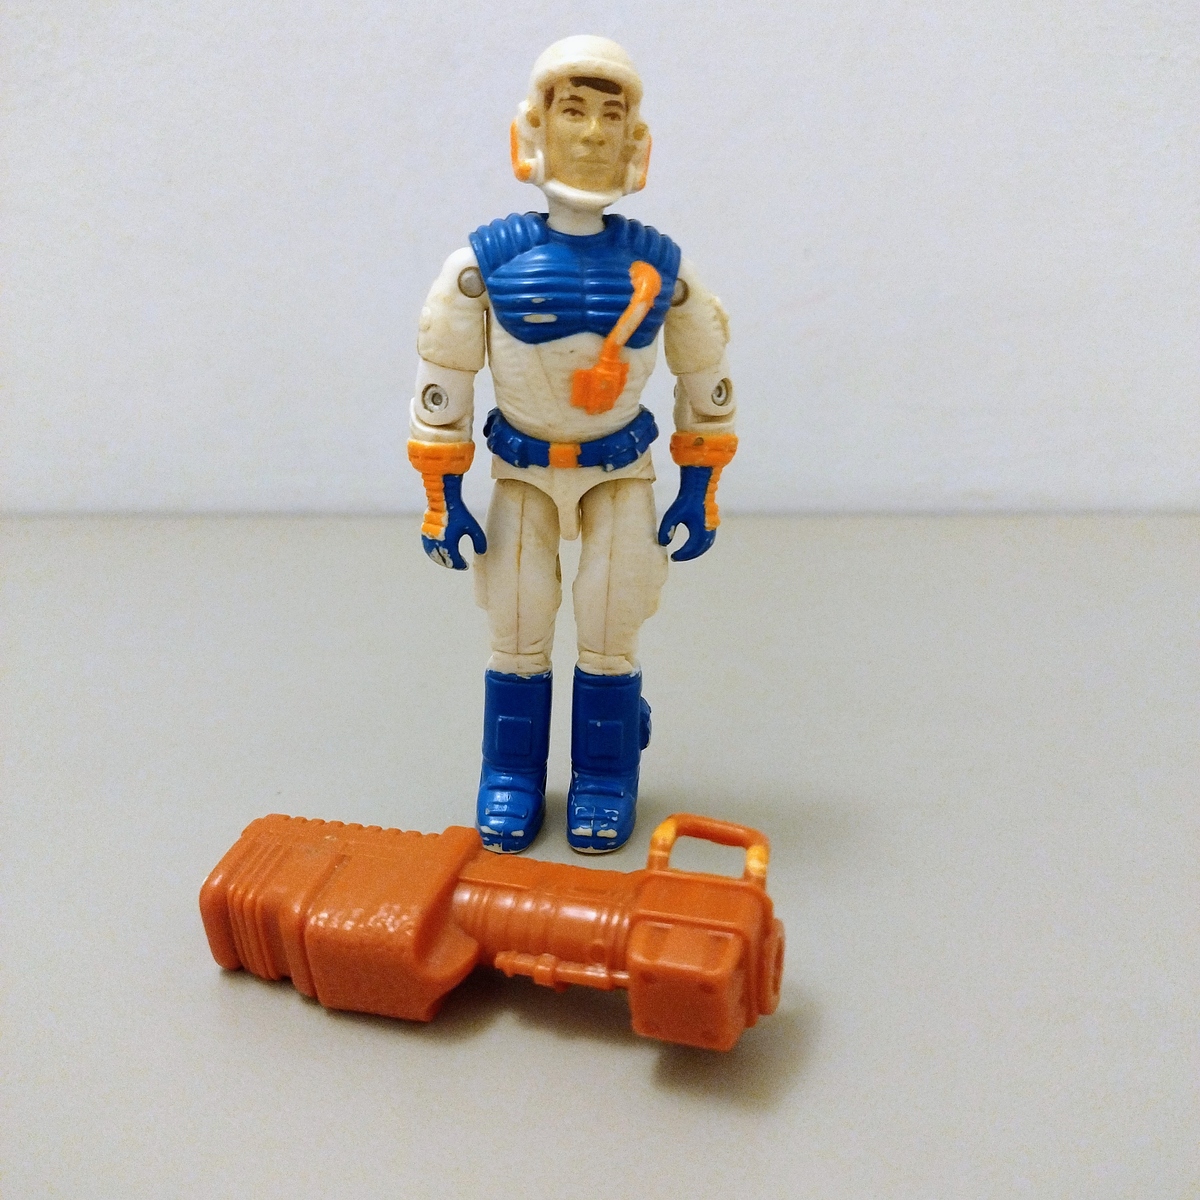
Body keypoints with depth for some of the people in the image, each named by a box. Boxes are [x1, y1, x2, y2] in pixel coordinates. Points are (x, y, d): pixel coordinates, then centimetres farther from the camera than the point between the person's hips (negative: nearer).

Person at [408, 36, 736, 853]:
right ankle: (512, 781, 22)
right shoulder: (487, 261, -15)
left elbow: (706, 378, 1)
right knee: (518, 630, 4)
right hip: (522, 471, 0)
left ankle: (606, 783, 21)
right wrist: (443, 501, -7)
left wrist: (700, 494, 1)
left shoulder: (660, 266, -12)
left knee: (611, 629, 3)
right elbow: (441, 380, -7)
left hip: (622, 470, 1)